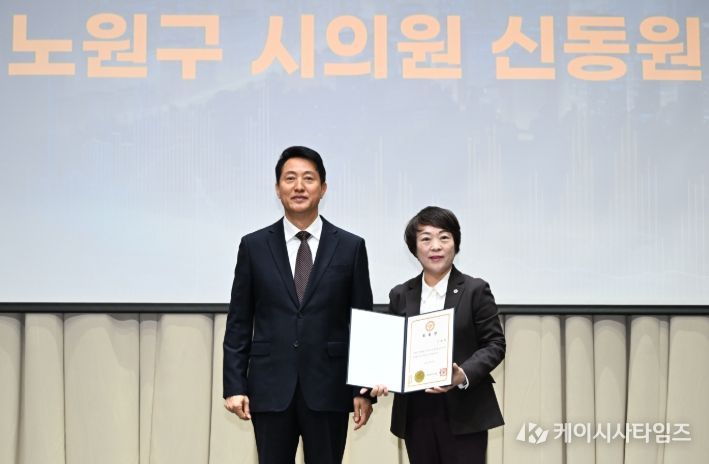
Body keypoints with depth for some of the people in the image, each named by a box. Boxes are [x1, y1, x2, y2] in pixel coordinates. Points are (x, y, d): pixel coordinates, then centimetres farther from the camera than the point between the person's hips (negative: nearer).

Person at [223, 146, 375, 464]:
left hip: (328, 389, 0)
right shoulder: (254, 246, 4)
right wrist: (234, 385, -2)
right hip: (270, 388, 1)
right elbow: (239, 323, 5)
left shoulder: (350, 247, 2)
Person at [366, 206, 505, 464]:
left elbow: (495, 343, -3)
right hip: (416, 414, 3)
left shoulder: (475, 290, 0)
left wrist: (464, 375, -20)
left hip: (463, 412, -3)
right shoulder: (400, 295, 11)